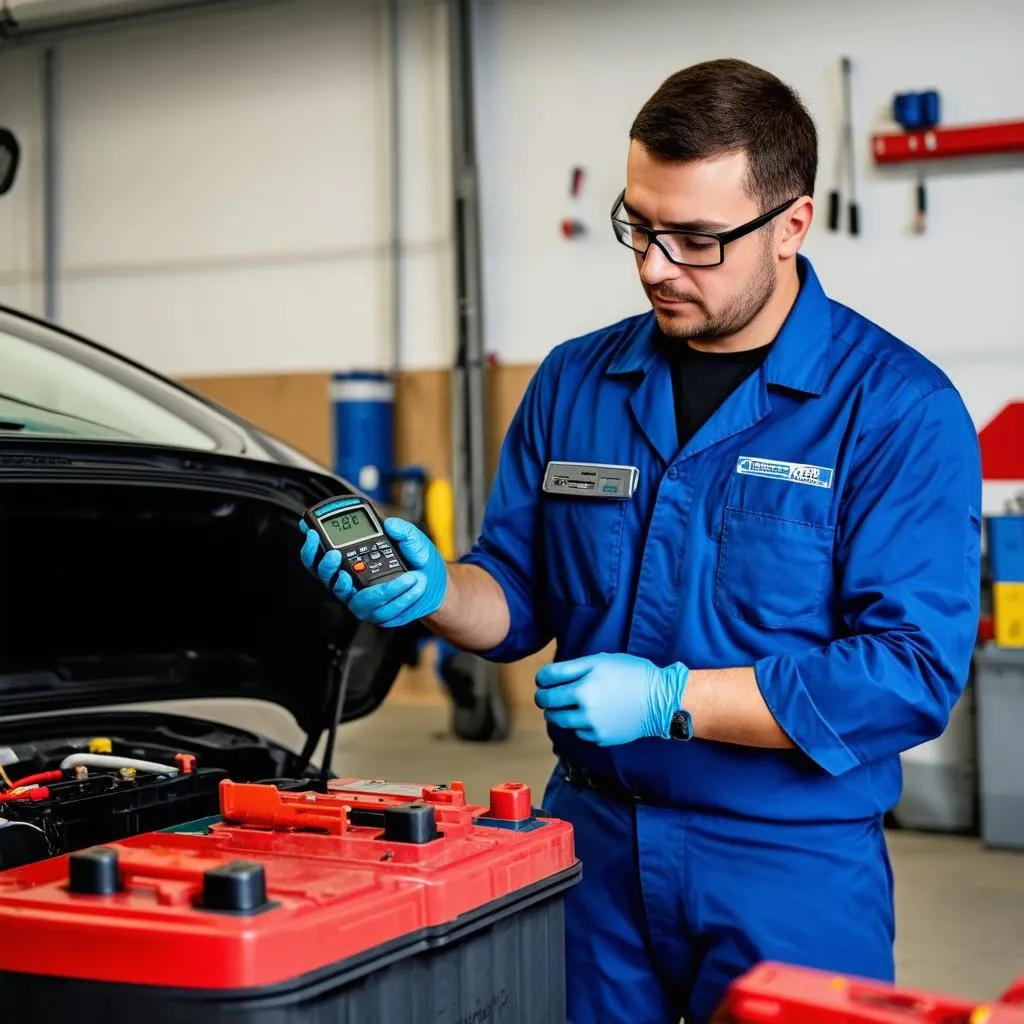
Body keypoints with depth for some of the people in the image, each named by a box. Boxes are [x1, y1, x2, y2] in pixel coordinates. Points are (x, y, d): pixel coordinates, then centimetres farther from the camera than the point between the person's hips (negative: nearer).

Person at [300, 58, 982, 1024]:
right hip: (591, 837, 4)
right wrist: (436, 591, -12)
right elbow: (522, 596, 11)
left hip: (790, 869, -4)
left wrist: (668, 698, -21)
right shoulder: (575, 382, 5)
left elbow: (915, 670, -17)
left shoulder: (898, 408, -11)